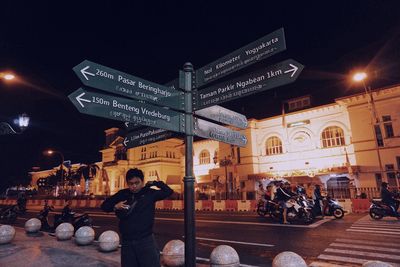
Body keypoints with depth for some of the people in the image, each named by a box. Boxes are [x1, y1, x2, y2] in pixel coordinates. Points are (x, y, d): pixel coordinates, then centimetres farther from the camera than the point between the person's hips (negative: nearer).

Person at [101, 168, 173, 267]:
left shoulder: (149, 193, -4)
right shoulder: (122, 194, 3)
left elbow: (168, 191, -7)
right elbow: (104, 206, 12)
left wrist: (153, 183, -6)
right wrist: (115, 206, -8)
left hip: (146, 241, -3)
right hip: (127, 242, 3)